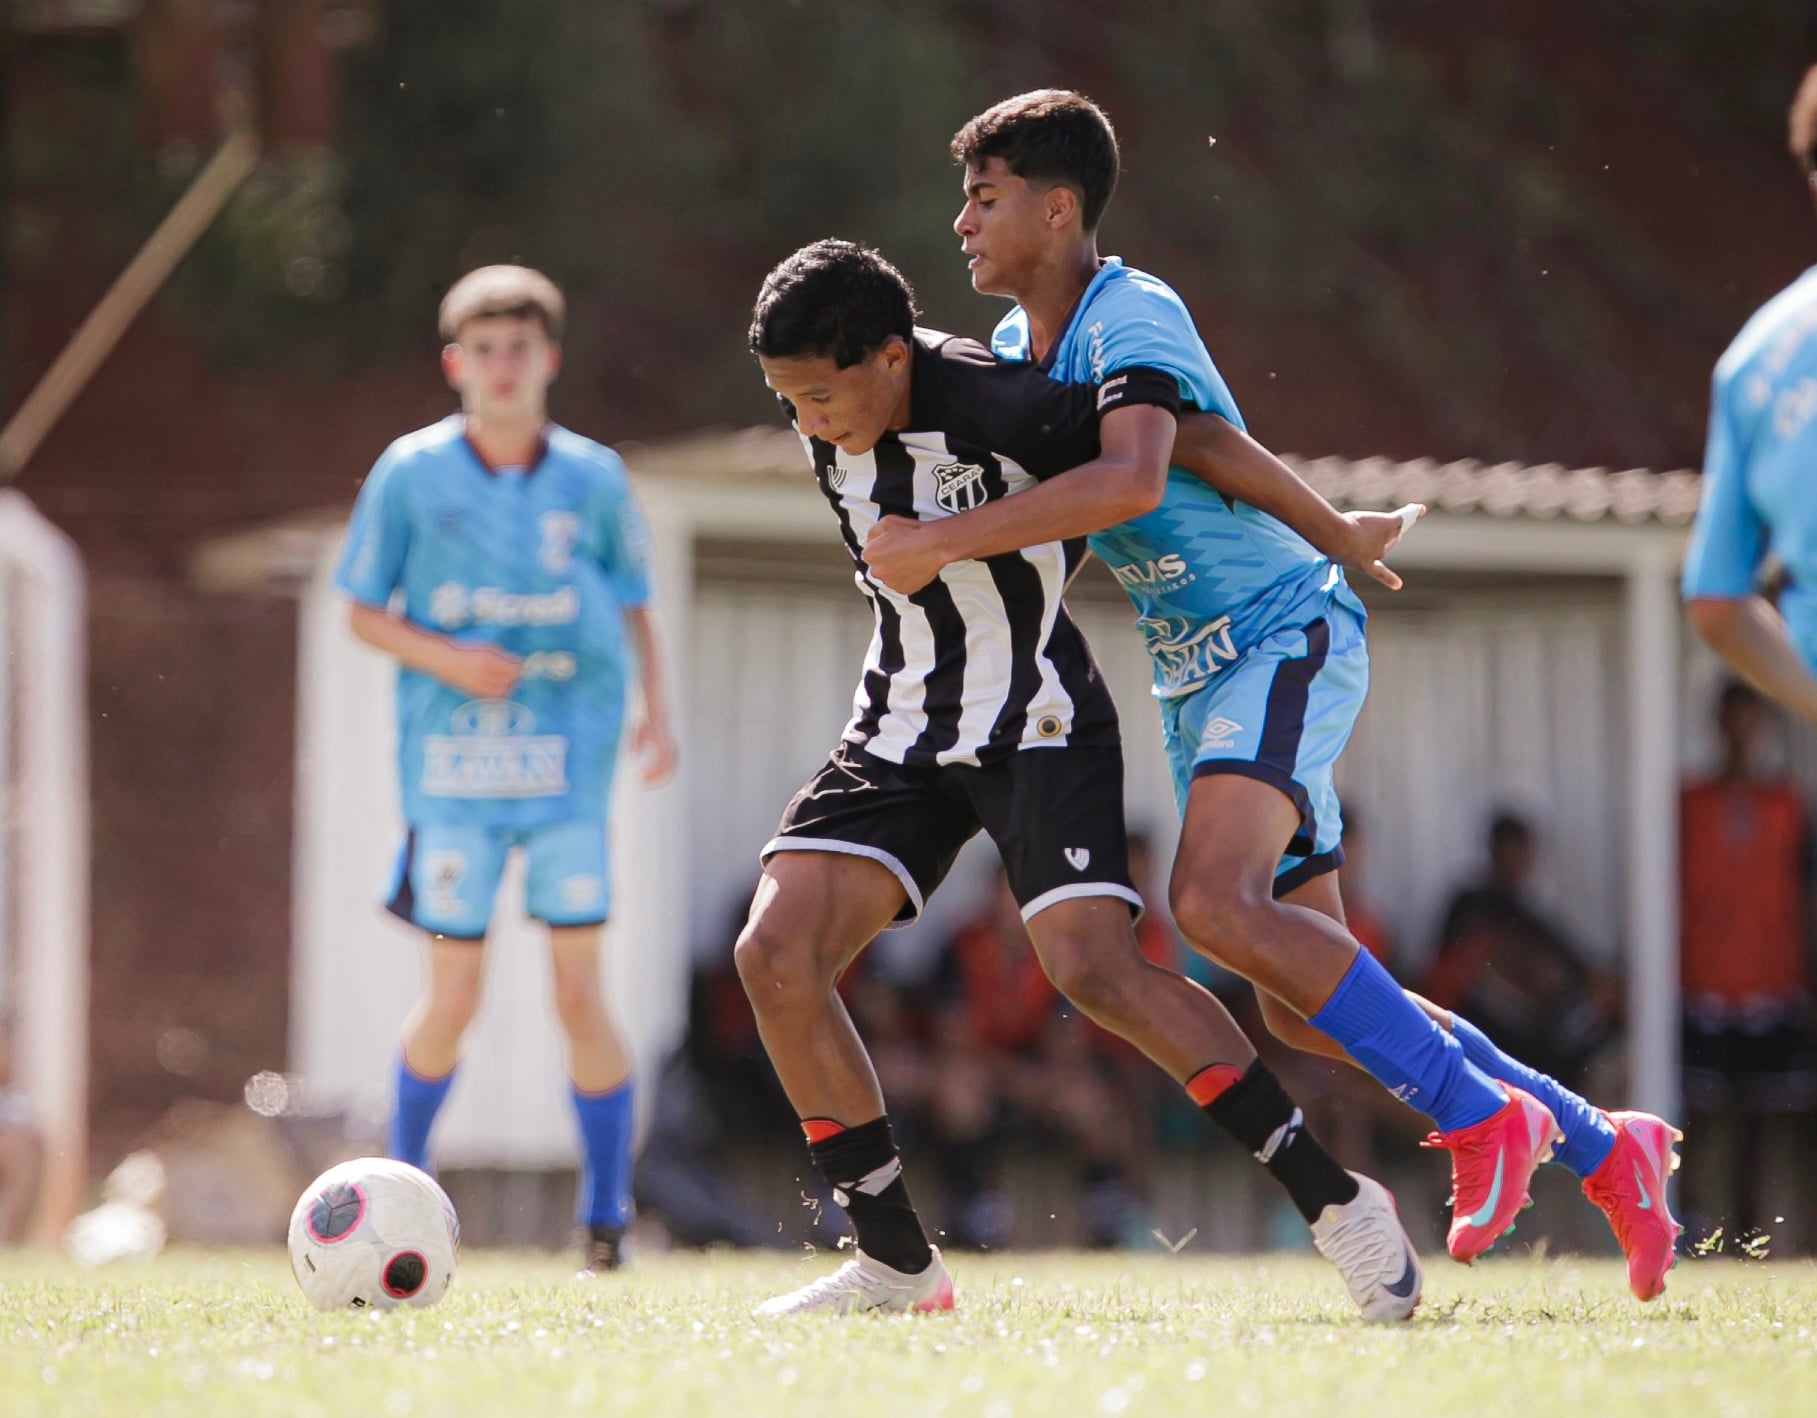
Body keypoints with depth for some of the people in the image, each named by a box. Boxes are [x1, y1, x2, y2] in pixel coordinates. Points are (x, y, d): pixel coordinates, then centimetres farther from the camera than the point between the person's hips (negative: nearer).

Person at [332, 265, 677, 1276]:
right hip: (453, 765, -1)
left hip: (570, 764, 1)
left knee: (581, 991, -5)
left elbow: (634, 605, 15)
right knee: (454, 996, -1)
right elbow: (365, 612, 6)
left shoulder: (594, 480, 5)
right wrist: (444, 658, -11)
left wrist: (656, 708, 1)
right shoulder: (411, 475, 1)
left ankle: (607, 1222, 6)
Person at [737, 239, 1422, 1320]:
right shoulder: (830, 436, -3)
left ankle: (1336, 1201, -11)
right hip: (902, 733, 7)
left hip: (1039, 727, -7)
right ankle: (897, 1262, 0)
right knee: (776, 955, -10)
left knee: (1095, 967, -23)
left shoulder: (993, 405, -24)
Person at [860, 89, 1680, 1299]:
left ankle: (1485, 1118, -20)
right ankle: (1602, 1148, 15)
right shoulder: (1017, 346, 12)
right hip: (1198, 676, 9)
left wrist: (941, 542, -32)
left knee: (1218, 902, -30)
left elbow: (1130, 484, -35)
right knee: (1304, 1007, 4)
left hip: (1289, 633, -9)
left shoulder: (1133, 316, -16)